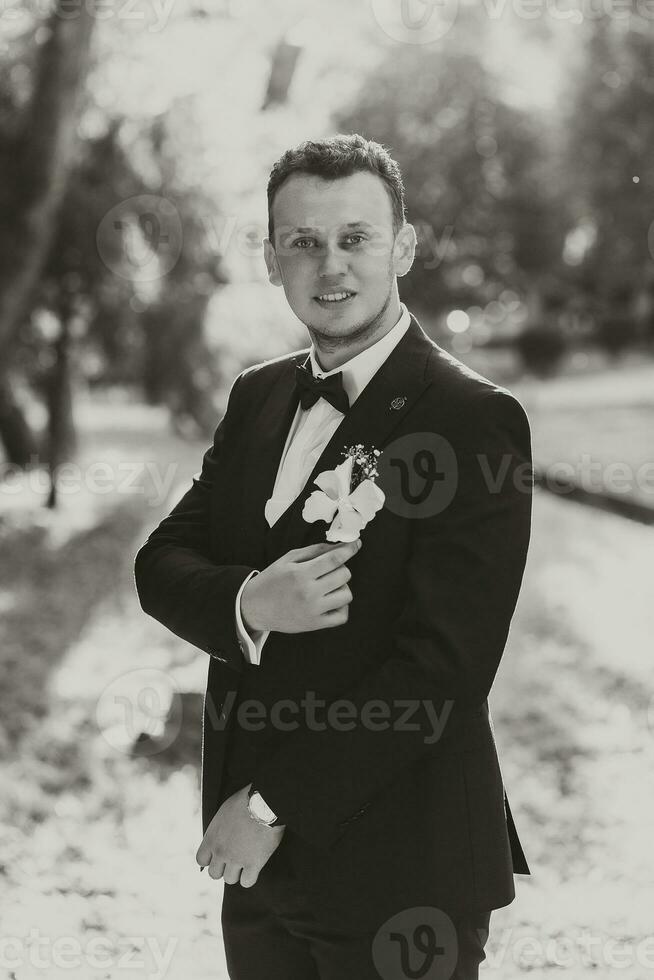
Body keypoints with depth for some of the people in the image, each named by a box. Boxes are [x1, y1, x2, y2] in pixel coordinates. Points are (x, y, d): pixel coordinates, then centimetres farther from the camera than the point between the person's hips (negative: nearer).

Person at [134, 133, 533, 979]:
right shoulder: (257, 397, 9)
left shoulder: (477, 421, -13)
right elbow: (161, 564, 6)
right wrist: (248, 603, -17)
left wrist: (276, 805, -15)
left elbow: (444, 663, -18)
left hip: (398, 873, -6)